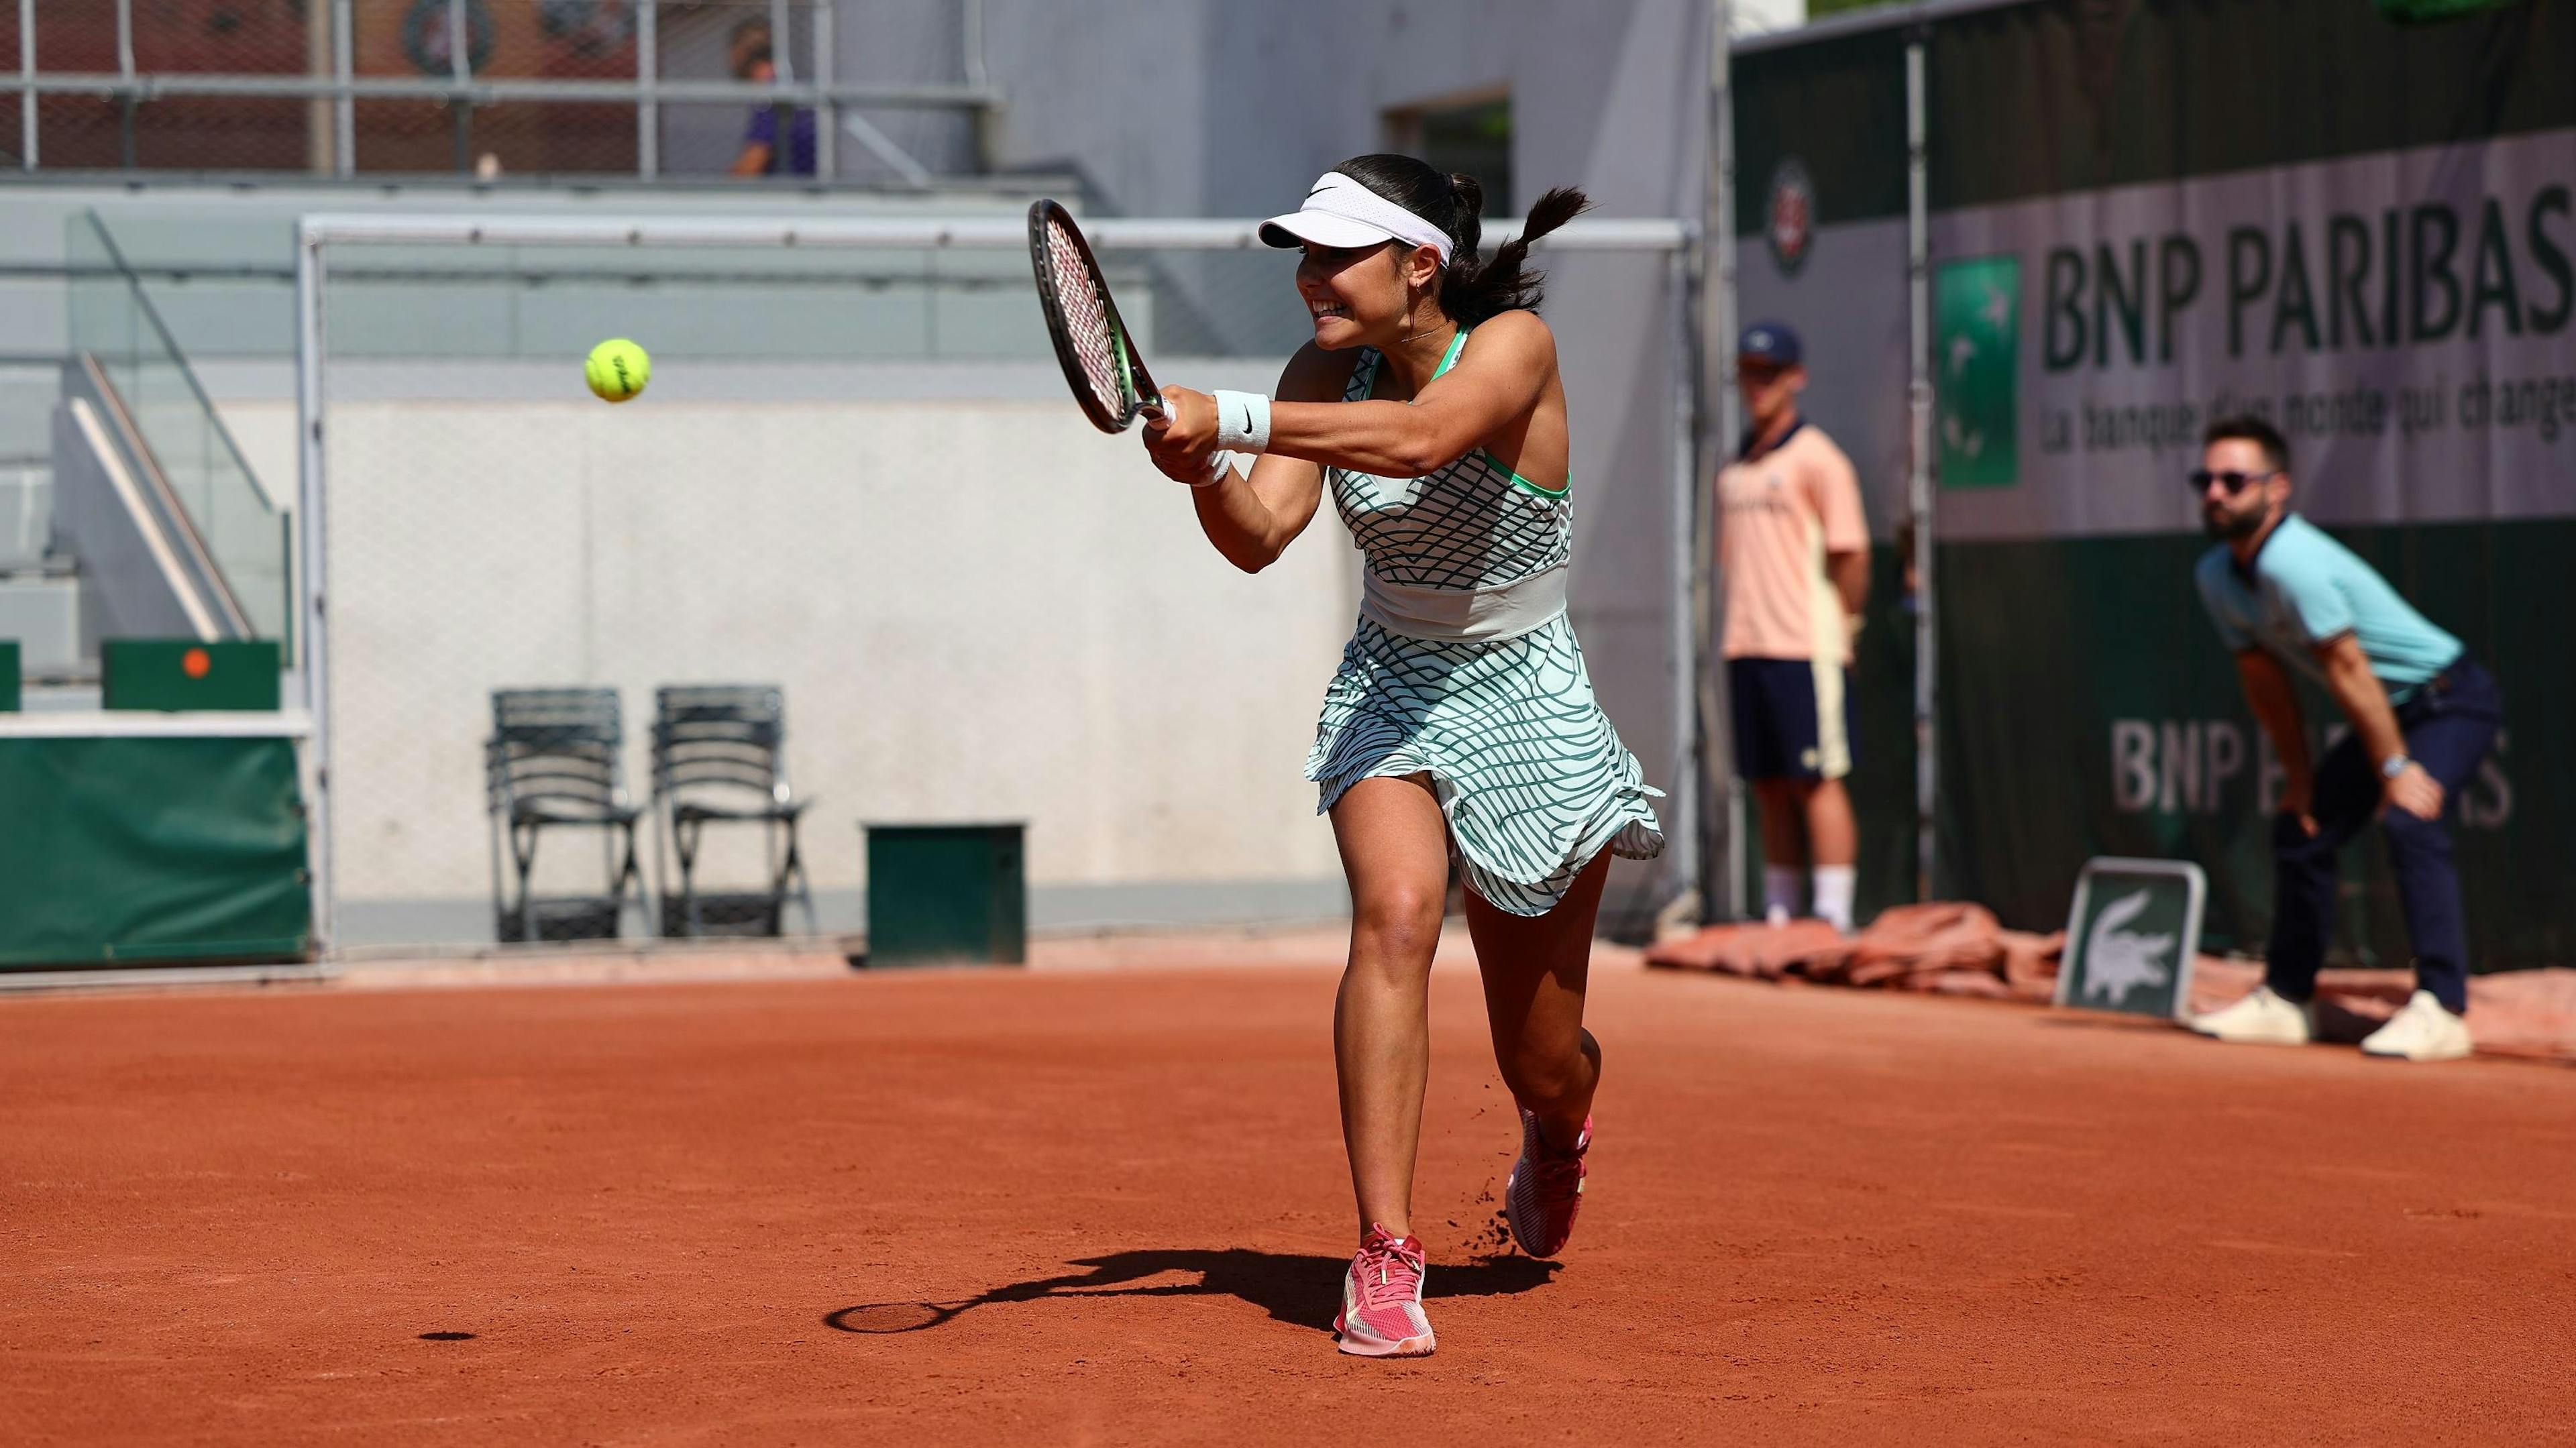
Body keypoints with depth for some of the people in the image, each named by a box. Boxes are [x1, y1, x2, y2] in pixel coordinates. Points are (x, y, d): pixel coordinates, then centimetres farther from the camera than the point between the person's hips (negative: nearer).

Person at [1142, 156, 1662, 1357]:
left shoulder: (1514, 346, -20)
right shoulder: (1328, 371, -6)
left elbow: (1421, 439, -41)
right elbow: (1259, 538, -18)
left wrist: (1228, 419, -48)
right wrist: (1205, 471, -39)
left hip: (1529, 711, -3)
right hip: (1387, 693, 3)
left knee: (1541, 1063, 6)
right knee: (1395, 912, -29)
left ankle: (1558, 1134, 46)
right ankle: (1384, 1258, -30)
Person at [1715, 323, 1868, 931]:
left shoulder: (1816, 458, -5)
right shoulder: (1734, 467, 17)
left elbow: (1851, 552, -9)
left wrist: (1842, 627, -11)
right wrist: (1736, 631, 11)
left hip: (1806, 647, -7)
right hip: (1744, 648, 7)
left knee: (1818, 781, -7)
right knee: (1770, 788, 10)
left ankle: (1833, 921, -8)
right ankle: (1778, 919, 14)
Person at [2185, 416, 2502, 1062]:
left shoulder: (2292, 562, -29)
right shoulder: (2216, 575, -1)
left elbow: (2348, 670, -26)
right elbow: (2264, 678, 8)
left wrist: (2396, 769, -23)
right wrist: (2300, 778, 9)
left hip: (2453, 699, -10)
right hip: (2393, 713, 10)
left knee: (2409, 822, -29)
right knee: (2300, 828, 10)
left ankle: (2442, 1010, -31)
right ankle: (2284, 1003, 22)